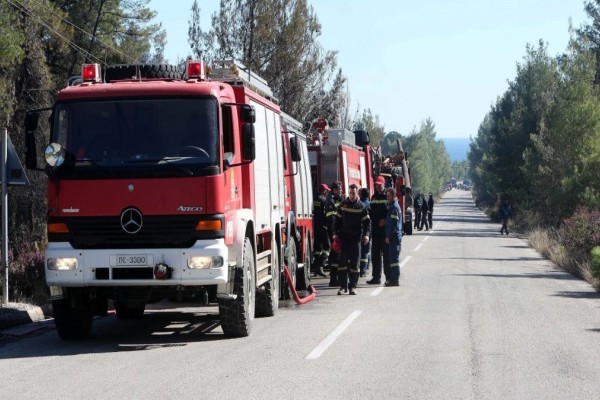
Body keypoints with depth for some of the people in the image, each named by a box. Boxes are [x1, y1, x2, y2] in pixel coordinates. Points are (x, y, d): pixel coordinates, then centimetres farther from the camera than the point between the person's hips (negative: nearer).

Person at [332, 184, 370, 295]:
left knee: (354, 262, 2)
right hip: (344, 237, 1)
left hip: (356, 238, -1)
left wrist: (366, 234, -12)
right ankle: (343, 286, 0)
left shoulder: (361, 206, 1)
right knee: (343, 261, -3)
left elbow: (367, 222, 2)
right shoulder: (343, 204, 5)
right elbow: (337, 219, 9)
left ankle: (352, 286, 7)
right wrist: (335, 233, 0)